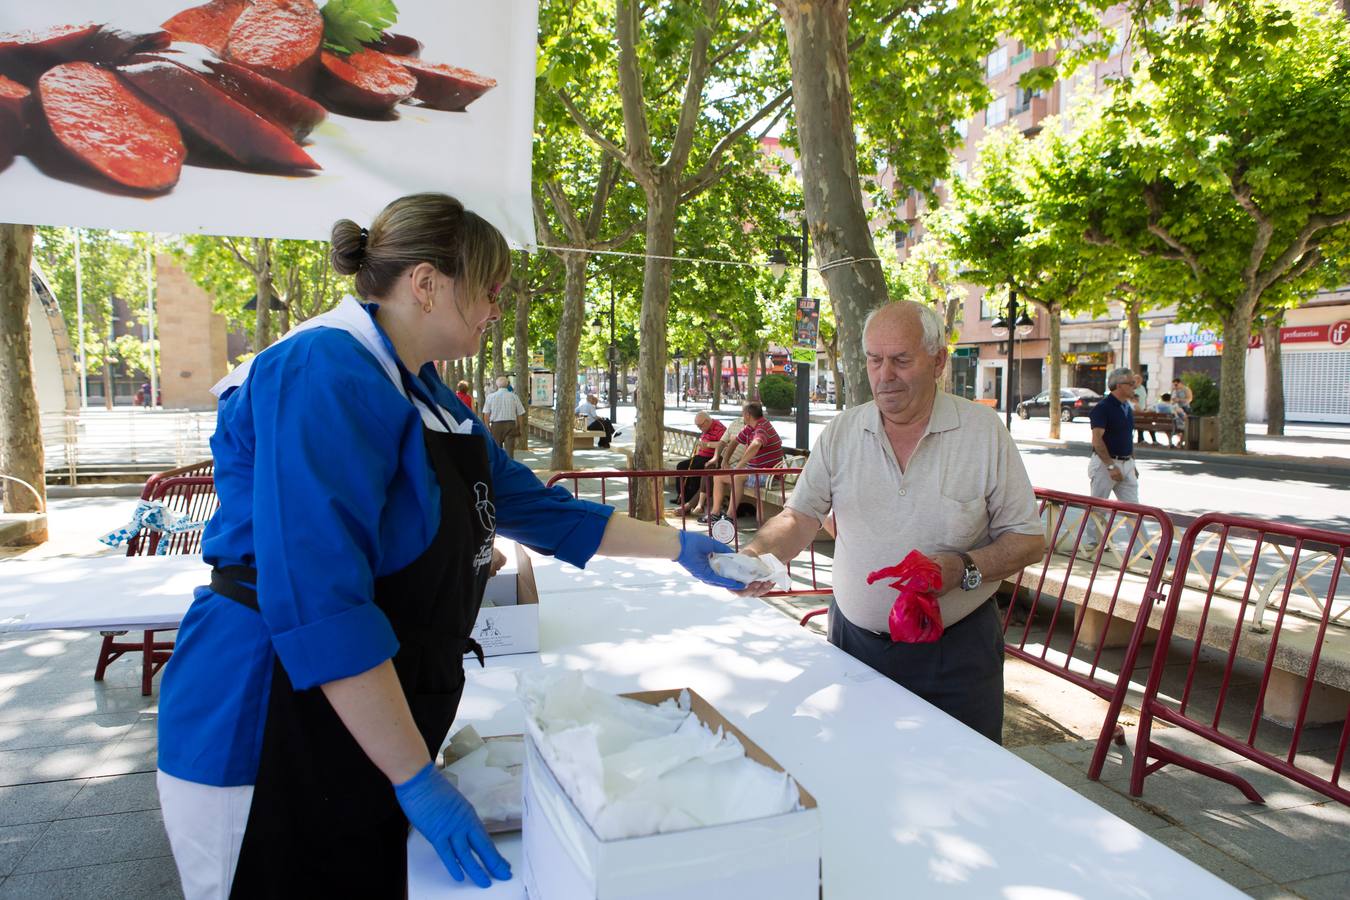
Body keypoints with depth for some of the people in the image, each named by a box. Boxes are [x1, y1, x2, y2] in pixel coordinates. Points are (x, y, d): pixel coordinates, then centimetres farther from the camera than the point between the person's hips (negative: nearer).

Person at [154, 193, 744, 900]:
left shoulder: (424, 396, 9)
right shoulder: (326, 375, -21)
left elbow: (537, 509, 15)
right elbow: (319, 605, -27)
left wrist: (676, 546, 15)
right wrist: (418, 780, -22)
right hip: (271, 745, -8)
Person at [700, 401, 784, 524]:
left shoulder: (762, 428, -22)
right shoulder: (749, 428, 9)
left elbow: (755, 446, -42)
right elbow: (734, 442, 20)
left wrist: (739, 466, -39)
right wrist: (725, 461, 9)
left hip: (765, 474, -10)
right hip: (752, 468, 10)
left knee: (738, 476, -36)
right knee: (718, 475, 10)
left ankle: (730, 516, -32)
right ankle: (715, 512, 9)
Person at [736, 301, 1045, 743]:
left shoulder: (983, 430, -8)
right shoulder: (842, 431, -1)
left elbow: (1029, 540, -4)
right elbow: (800, 516, -2)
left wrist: (964, 569, -21)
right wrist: (760, 553, -23)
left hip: (956, 653, -2)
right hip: (856, 639, 2)